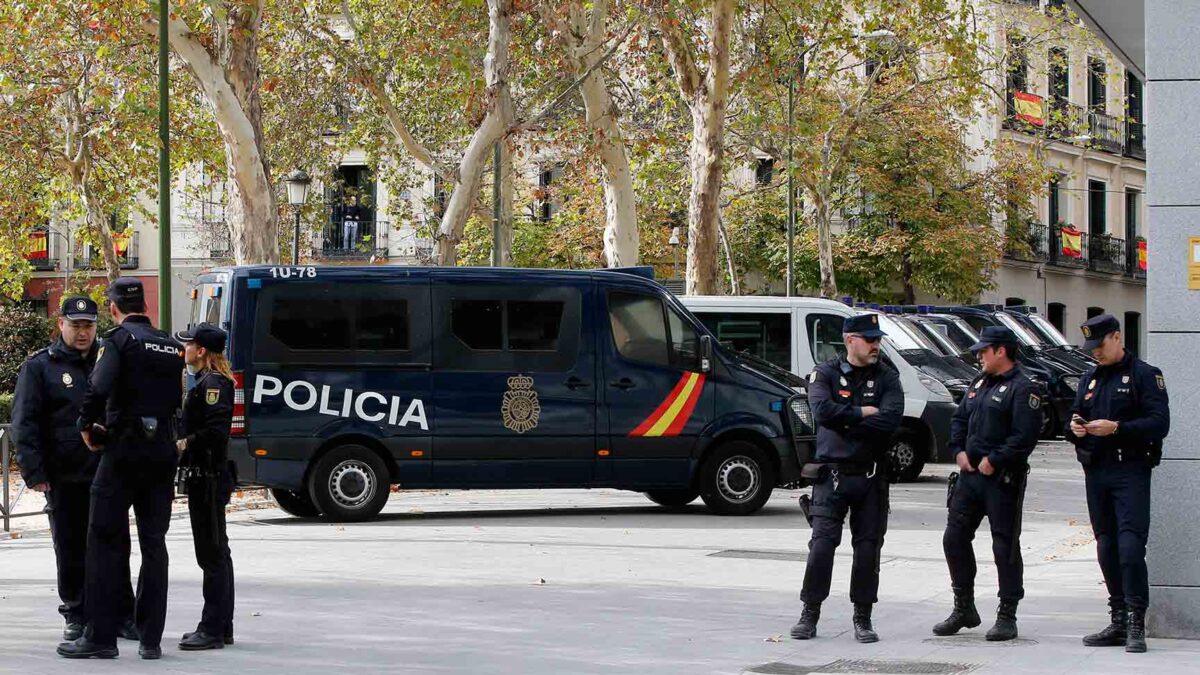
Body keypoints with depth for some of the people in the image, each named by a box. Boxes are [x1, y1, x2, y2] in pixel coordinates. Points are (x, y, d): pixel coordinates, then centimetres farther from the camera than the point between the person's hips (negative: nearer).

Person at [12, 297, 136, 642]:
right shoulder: (39, 367, 2)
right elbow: (24, 423, -2)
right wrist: (34, 472, -10)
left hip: (108, 474, 2)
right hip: (65, 477, -2)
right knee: (71, 550, 5)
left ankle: (123, 615, 11)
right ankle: (76, 617, 16)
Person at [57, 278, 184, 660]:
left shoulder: (120, 339, -7)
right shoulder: (172, 347, 13)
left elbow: (99, 388, -21)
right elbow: (177, 401, 13)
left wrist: (87, 426, -7)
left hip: (123, 452, -6)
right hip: (162, 451, 6)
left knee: (105, 542, 0)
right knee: (154, 543, 9)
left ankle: (101, 637, -1)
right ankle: (151, 639, 9)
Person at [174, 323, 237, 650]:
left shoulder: (213, 383, -15)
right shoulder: (206, 381, 17)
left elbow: (216, 430, -25)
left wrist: (184, 444, -16)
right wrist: (185, 443, 8)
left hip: (209, 478, -11)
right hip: (204, 476, 11)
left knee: (211, 555, -8)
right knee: (216, 553, 14)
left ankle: (212, 630, -6)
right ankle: (222, 627, 21)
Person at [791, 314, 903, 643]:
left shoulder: (886, 378, 7)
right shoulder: (826, 374, 4)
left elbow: (891, 419, -11)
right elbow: (823, 410, -15)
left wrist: (845, 422, -12)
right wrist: (864, 412, -9)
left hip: (871, 476, 2)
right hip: (832, 473, -2)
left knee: (868, 546, 4)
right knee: (822, 542, -7)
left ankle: (863, 618, 13)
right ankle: (810, 614, 2)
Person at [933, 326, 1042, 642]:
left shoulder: (1023, 388, -10)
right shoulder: (980, 383, 18)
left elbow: (1025, 436, -19)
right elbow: (960, 419, 23)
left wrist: (993, 461, -18)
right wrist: (959, 451, 6)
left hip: (1002, 479, -8)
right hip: (970, 474, 8)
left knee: (1005, 546, -2)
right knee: (954, 538, 8)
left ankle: (1007, 616, 5)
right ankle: (964, 609, 20)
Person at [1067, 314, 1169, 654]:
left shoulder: (1144, 374, -2)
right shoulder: (1089, 379, 19)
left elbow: (1159, 423, -11)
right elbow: (1075, 418, 22)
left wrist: (1117, 428, -21)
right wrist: (1074, 428, -2)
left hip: (1130, 472, -7)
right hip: (1095, 473, 7)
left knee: (1130, 546, -15)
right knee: (1107, 548, 8)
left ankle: (1136, 625, -14)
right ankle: (1119, 622, 14)